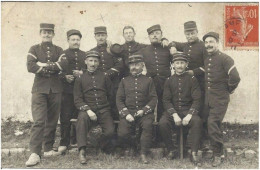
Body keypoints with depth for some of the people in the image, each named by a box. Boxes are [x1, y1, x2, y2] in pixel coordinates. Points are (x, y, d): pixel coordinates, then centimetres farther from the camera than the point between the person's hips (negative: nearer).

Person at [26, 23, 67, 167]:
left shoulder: (58, 50, 13)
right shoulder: (34, 49, 8)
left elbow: (63, 64, -7)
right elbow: (30, 66, -9)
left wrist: (45, 65, -13)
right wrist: (52, 69, -10)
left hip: (55, 89, 3)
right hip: (39, 88, -3)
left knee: (52, 120, 7)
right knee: (39, 120, -11)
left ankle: (48, 149, 18)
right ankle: (35, 153, -11)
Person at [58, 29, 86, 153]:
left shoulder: (84, 55, 16)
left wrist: (82, 73, -6)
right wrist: (65, 77, -14)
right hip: (66, 90, -2)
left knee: (78, 116, 5)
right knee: (65, 117, -3)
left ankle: (76, 141, 17)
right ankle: (64, 143, 4)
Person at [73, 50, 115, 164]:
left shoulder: (104, 77, 12)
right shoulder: (80, 79, 8)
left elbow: (110, 96, 17)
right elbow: (77, 100, 1)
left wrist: (104, 106, 6)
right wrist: (88, 110, -15)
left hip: (104, 110, 1)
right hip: (87, 109, -1)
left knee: (110, 132, -22)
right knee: (82, 118, -36)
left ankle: (102, 148, 12)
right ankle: (82, 151, -31)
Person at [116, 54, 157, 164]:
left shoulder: (148, 80, 13)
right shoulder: (124, 81, 16)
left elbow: (154, 99, 5)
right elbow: (119, 99, 8)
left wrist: (144, 110, -12)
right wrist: (126, 114, -8)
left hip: (144, 112, -1)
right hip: (128, 112, 1)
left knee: (148, 125, -34)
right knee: (122, 134, -22)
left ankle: (143, 154, -20)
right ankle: (133, 146, 11)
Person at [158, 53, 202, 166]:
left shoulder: (192, 79, 3)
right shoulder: (169, 81, 7)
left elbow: (197, 100, -3)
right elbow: (166, 100, 0)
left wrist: (189, 115, -19)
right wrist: (174, 115, -16)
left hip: (188, 110, -1)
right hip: (172, 111, 1)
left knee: (197, 121, -32)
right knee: (162, 123, -28)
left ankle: (194, 154, -20)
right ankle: (170, 150, -6)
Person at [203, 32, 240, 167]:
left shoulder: (224, 59, -13)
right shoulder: (205, 59, 9)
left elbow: (235, 78, -19)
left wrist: (229, 89, -6)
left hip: (220, 99, -7)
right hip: (208, 98, 7)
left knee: (213, 124, -12)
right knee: (213, 125, 10)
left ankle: (218, 154, 2)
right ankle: (218, 150, 24)